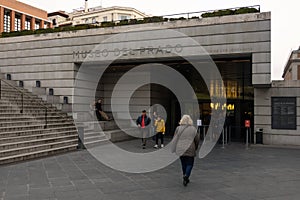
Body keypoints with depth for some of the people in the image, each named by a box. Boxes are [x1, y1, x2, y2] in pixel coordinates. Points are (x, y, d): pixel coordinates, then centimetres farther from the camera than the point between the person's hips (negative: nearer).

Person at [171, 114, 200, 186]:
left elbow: (175, 139, 1)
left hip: (180, 149, 2)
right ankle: (186, 176, -14)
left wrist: (175, 148, 12)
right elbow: (197, 139, 3)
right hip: (190, 149, -2)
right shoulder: (193, 129, -2)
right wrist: (195, 148, 18)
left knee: (183, 164, 16)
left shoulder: (178, 128, -2)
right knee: (190, 164, 6)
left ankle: (185, 177, 23)